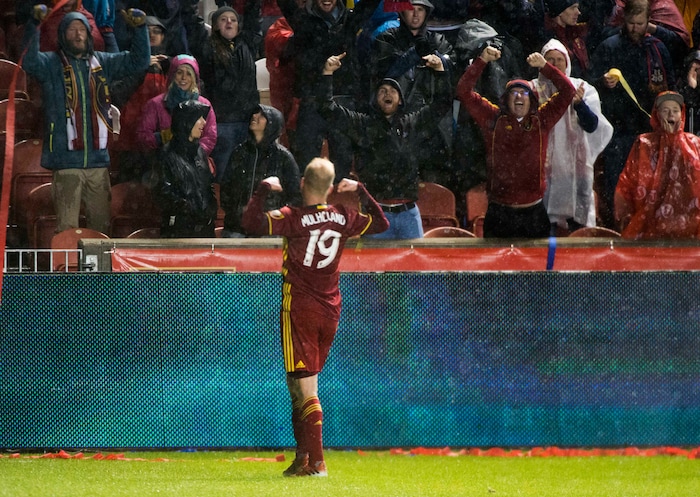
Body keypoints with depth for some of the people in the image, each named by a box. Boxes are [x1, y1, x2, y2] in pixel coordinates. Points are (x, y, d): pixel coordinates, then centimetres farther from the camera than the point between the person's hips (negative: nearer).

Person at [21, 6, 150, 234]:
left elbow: (139, 61, 15)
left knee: (100, 224, 10)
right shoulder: (52, 63, 1)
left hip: (98, 159, 4)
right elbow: (29, 62, -19)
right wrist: (34, 25, -31)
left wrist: (140, 28, 0)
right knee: (67, 228, -7)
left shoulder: (101, 62, 14)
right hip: (66, 161, -4)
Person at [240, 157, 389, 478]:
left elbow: (252, 223, -26)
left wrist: (264, 189, -13)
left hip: (300, 310, -6)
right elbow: (381, 223, 20)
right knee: (301, 386, 17)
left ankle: (316, 462, -13)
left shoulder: (294, 219, -14)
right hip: (330, 311, 6)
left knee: (305, 388, -6)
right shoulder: (343, 218, 2)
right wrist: (361, 191, 25)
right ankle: (302, 458, 20)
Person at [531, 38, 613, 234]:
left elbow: (592, 126, -1)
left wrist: (579, 104, -19)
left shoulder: (582, 89, 8)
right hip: (544, 161, -1)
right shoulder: (534, 89, 8)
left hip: (575, 161, 1)